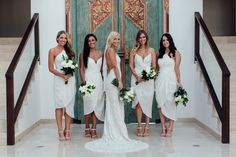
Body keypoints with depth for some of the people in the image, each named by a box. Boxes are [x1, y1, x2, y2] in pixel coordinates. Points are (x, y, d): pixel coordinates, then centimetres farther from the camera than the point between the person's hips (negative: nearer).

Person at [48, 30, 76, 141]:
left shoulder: (69, 50, 14)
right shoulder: (53, 51, 2)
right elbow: (51, 68, -2)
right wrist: (62, 75, -13)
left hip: (70, 79, 4)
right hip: (59, 80, -3)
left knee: (69, 104, 1)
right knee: (60, 104, -6)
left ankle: (67, 130, 6)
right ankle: (60, 131, -5)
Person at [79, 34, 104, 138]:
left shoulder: (100, 54, 12)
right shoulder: (83, 54, 1)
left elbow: (102, 69, 14)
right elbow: (81, 69, -2)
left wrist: (104, 81, 6)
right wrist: (83, 82, -12)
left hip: (98, 81, 3)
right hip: (88, 81, -3)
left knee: (96, 105, 2)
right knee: (89, 104, -3)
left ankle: (94, 129, 6)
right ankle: (87, 128, 8)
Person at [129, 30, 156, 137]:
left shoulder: (151, 50, 9)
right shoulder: (134, 51, 8)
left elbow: (154, 65, 6)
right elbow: (131, 65, 3)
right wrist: (137, 76, -10)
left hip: (148, 79, 0)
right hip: (136, 78, 0)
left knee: (148, 101, -2)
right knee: (139, 101, -7)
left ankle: (147, 127, 3)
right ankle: (139, 126, -2)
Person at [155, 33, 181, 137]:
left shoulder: (175, 53, 1)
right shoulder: (159, 54, 14)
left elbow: (177, 68, -5)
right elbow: (157, 68, 12)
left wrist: (178, 82, -11)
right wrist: (155, 80, 4)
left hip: (171, 80, -4)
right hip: (160, 80, 4)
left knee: (170, 103, -4)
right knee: (161, 103, 3)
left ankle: (170, 129, 1)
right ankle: (163, 128, 10)